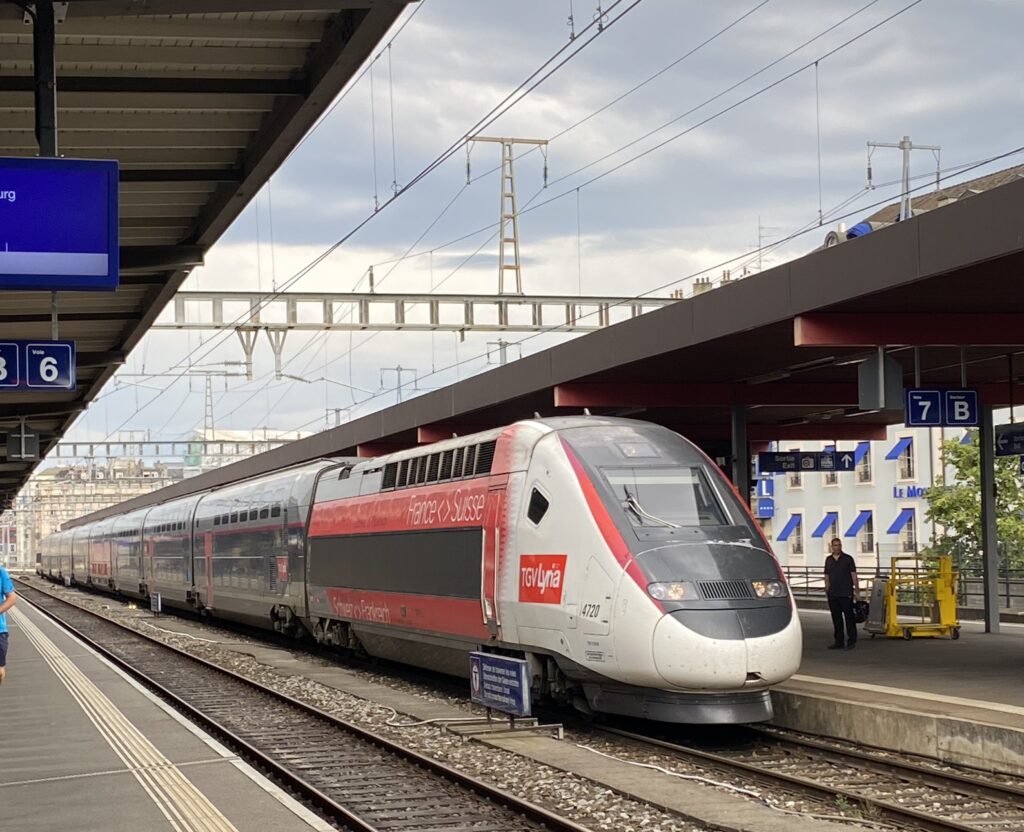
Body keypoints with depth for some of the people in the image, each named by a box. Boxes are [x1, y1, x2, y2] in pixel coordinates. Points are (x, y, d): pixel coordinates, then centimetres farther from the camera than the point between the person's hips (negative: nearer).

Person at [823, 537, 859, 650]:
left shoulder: (848, 559, -1)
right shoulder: (828, 560, 11)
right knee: (836, 619, 8)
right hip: (833, 594, 4)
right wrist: (827, 590, 7)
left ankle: (851, 641, 2)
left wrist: (856, 591, -7)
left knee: (849, 617, -2)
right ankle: (839, 642, 14)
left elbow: (854, 575, -2)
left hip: (846, 594, -4)